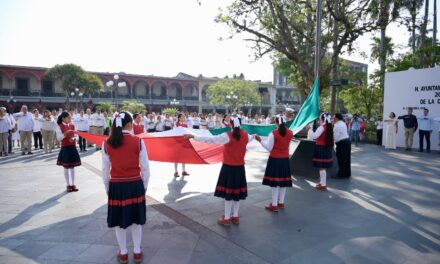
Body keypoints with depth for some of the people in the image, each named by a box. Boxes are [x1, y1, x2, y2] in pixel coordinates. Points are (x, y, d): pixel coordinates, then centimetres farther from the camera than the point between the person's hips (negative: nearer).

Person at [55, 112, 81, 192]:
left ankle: (73, 184, 17)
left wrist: (73, 138, -14)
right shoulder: (59, 126, -7)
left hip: (73, 148, 4)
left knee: (72, 167, 9)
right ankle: (68, 185, 16)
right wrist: (66, 133, -28)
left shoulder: (72, 126, 6)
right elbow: (59, 138, -14)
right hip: (65, 148, -4)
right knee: (66, 167, 5)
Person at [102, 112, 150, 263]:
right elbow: (145, 167, -6)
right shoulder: (138, 141, -9)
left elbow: (105, 169, 1)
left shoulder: (107, 143, -4)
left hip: (116, 186, 1)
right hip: (135, 184, 0)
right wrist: (145, 186, 7)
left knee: (119, 220, 16)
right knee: (136, 219, 16)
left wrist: (107, 187, 14)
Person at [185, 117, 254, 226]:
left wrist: (193, 136, -17)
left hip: (228, 167, -5)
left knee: (228, 192, 3)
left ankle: (226, 219, 12)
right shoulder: (245, 135, 1)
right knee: (237, 192, 15)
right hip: (240, 168, 6)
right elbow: (250, 138, 26)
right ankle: (235, 216, 26)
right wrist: (254, 136, 51)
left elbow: (210, 140, -21)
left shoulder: (227, 136, -18)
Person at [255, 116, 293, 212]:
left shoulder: (274, 133, -16)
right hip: (285, 159, 5)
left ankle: (274, 205, 6)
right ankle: (281, 203, 24)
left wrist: (260, 140, -8)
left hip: (275, 159, -5)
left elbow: (269, 148, -13)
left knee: (275, 181, 0)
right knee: (283, 181, 13)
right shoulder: (290, 133, 0)